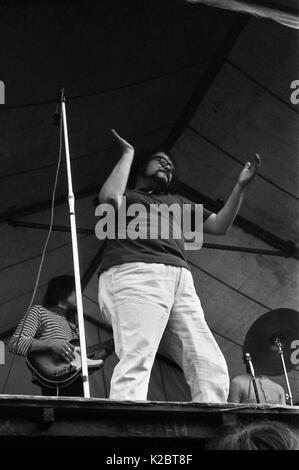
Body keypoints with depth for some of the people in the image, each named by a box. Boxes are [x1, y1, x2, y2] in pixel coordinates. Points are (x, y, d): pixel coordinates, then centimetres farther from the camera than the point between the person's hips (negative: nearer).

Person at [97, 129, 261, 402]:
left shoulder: (177, 202, 40)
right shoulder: (127, 195, 24)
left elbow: (220, 225, 33)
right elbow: (110, 198, -1)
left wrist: (241, 186, 24)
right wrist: (127, 153, 13)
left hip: (180, 277, 6)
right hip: (135, 273, -6)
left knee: (212, 369, -12)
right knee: (136, 362, -27)